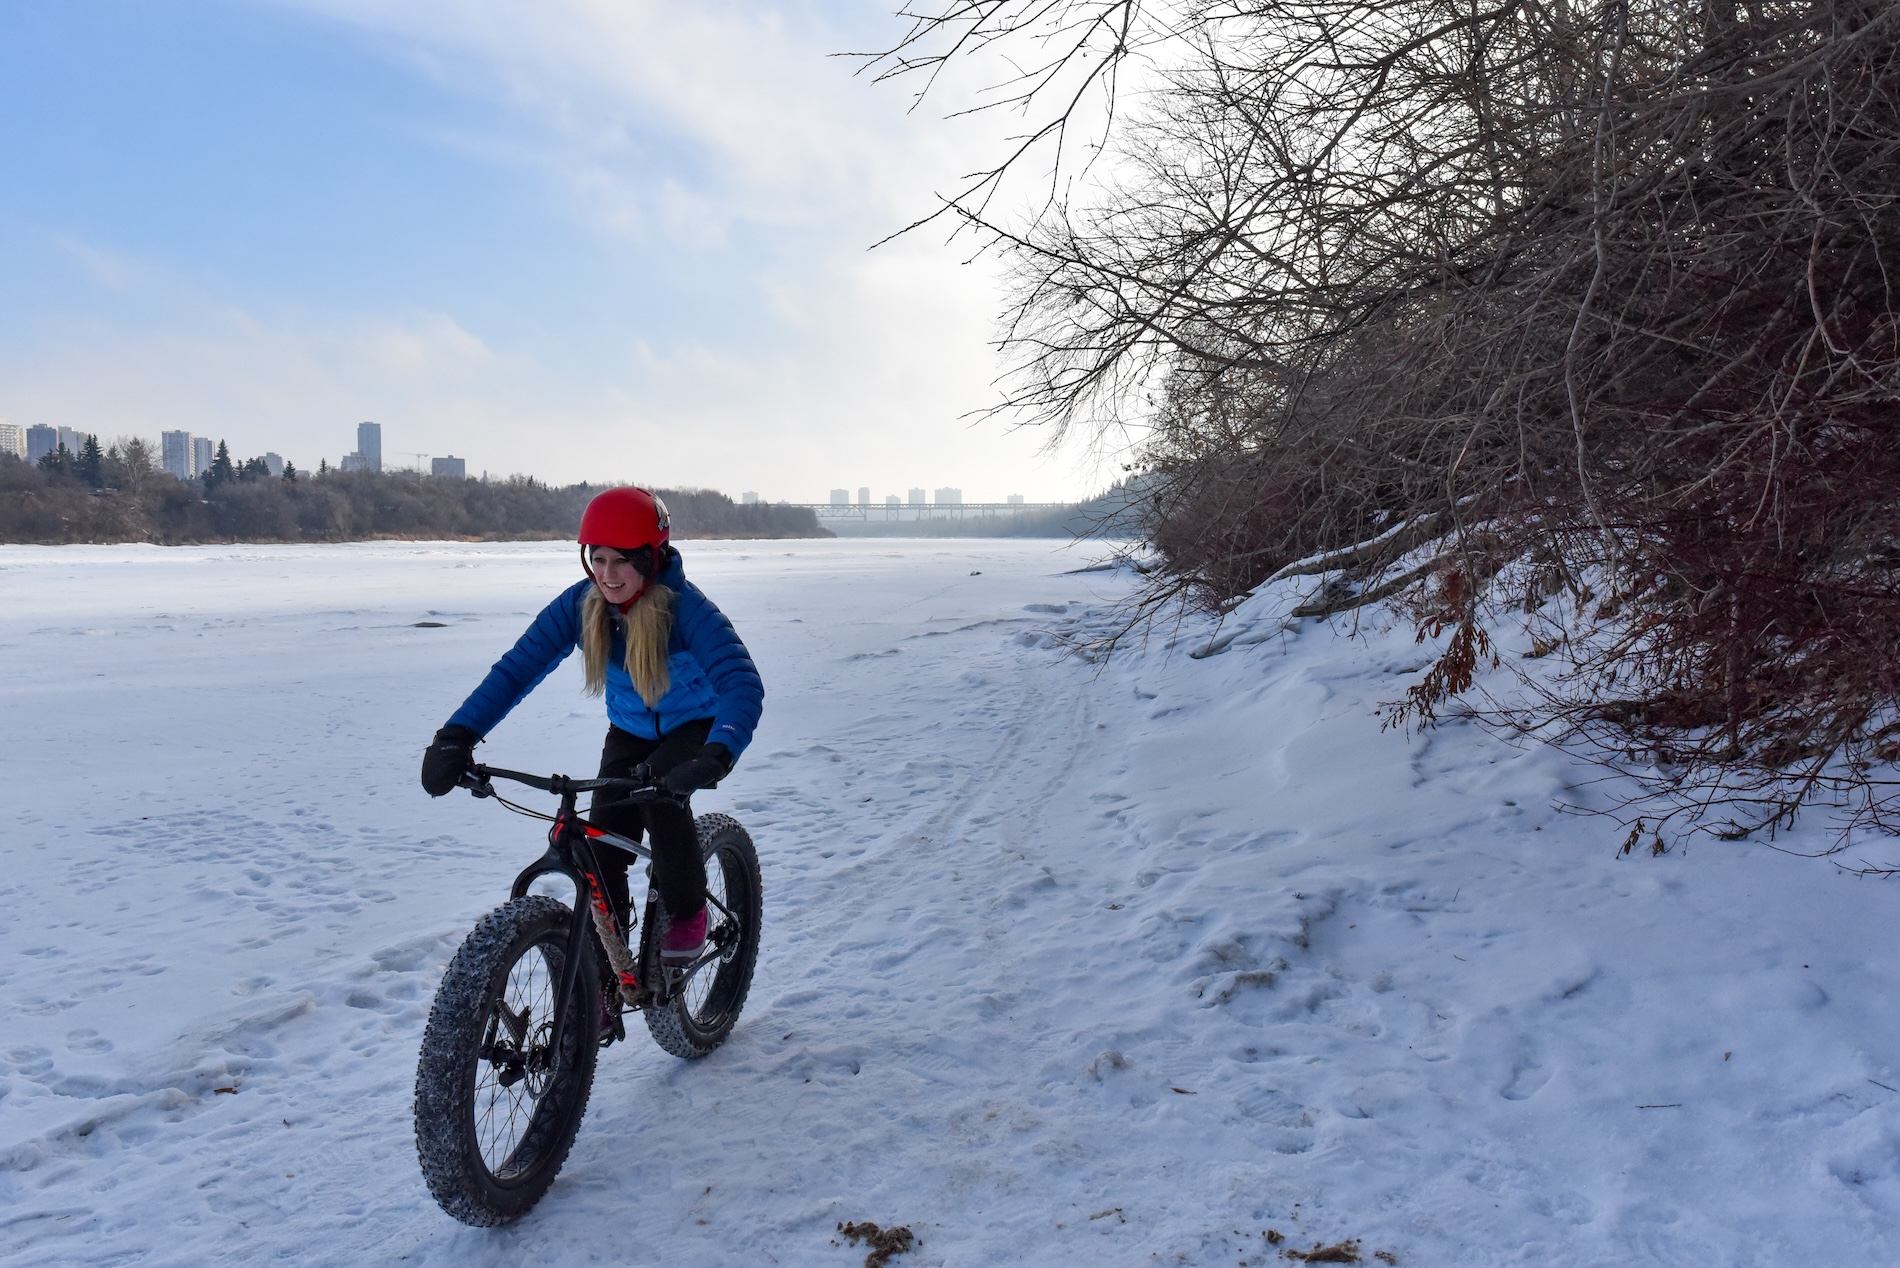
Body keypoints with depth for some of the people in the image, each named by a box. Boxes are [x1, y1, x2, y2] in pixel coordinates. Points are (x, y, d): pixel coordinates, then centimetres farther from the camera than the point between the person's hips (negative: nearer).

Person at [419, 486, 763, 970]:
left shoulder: (685, 607, -32)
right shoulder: (580, 604, -20)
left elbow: (742, 682, -44)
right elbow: (517, 668, -24)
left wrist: (717, 755, -62)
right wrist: (456, 736, -38)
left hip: (695, 725, -4)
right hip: (630, 731, 4)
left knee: (661, 795, -32)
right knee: (602, 845, -10)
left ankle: (687, 913, -5)